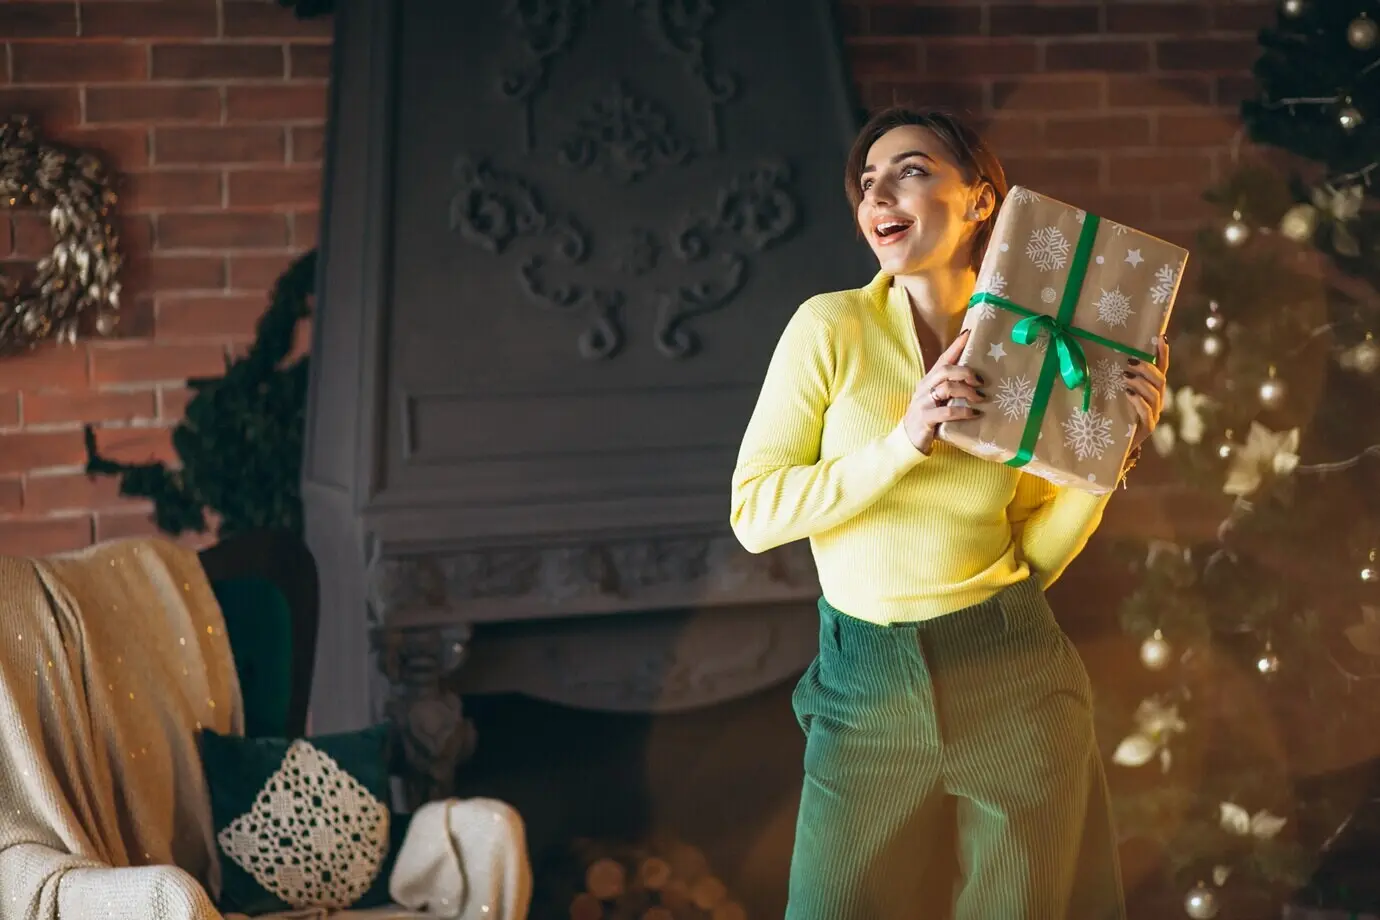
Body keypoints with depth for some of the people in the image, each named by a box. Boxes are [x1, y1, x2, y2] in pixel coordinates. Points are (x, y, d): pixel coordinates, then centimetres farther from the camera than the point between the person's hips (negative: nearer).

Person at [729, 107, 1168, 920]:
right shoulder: (831, 327, -7)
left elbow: (1034, 557, 5)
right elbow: (753, 515, -10)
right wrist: (903, 443, -19)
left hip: (1014, 683, 2)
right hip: (867, 685, -1)